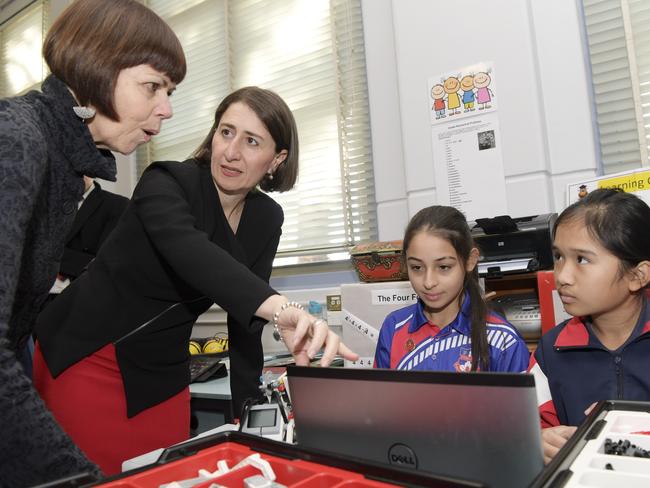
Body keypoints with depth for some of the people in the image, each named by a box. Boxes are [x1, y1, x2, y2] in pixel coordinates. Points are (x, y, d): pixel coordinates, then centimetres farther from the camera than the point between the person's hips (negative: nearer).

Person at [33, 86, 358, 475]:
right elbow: (188, 250, -41)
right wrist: (281, 308, -57)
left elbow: (245, 313, 0)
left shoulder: (267, 219, -3)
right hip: (85, 358, -4)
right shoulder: (167, 182, -18)